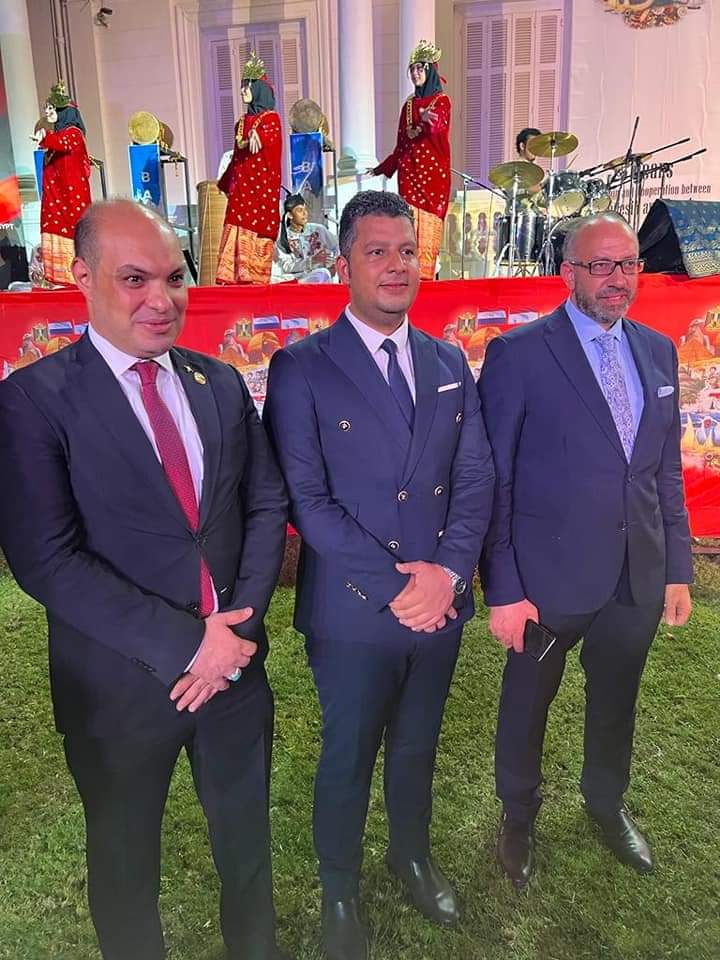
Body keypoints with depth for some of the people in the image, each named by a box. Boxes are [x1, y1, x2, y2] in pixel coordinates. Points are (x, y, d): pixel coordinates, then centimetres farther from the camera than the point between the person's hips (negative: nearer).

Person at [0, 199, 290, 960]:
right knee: (124, 858, 21)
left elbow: (267, 505, 1)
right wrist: (182, 645, -20)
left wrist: (239, 623, -12)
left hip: (235, 659, 4)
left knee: (247, 837, 25)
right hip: (122, 683, -4)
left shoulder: (220, 383, 2)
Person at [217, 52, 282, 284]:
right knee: (236, 231, -2)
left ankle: (257, 280, -5)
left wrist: (256, 137, -43)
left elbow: (268, 136, -21)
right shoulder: (243, 122, 20)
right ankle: (233, 279, -3)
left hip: (261, 184, -6)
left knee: (258, 230, -8)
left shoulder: (271, 118, 1)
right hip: (241, 185, 6)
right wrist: (226, 184, 29)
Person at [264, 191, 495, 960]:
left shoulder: (450, 364, 6)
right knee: (348, 759, 15)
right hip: (352, 610, -4)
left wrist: (447, 571, -13)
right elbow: (305, 498, -15)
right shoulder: (301, 368, -10)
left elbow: (475, 477, 2)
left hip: (440, 602, 4)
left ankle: (412, 854, 52)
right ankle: (339, 892, 42)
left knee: (417, 746, 24)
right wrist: (395, 584, -18)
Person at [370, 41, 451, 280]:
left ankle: (425, 276, -8)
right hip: (408, 171, 4)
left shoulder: (442, 101, 3)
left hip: (434, 172, -4)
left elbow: (438, 125, -21)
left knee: (429, 224, -8)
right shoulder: (409, 104, 18)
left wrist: (427, 119, -44)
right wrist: (381, 169, 21)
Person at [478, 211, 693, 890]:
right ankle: (518, 815, 45)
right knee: (528, 701, 16)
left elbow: (667, 470, 9)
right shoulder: (517, 354, -13)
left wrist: (678, 567, 8)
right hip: (551, 575, -5)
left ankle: (607, 803, 53)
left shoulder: (658, 352, 5)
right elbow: (492, 483, -13)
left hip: (639, 575, 5)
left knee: (616, 699, 24)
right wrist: (502, 589, -14)